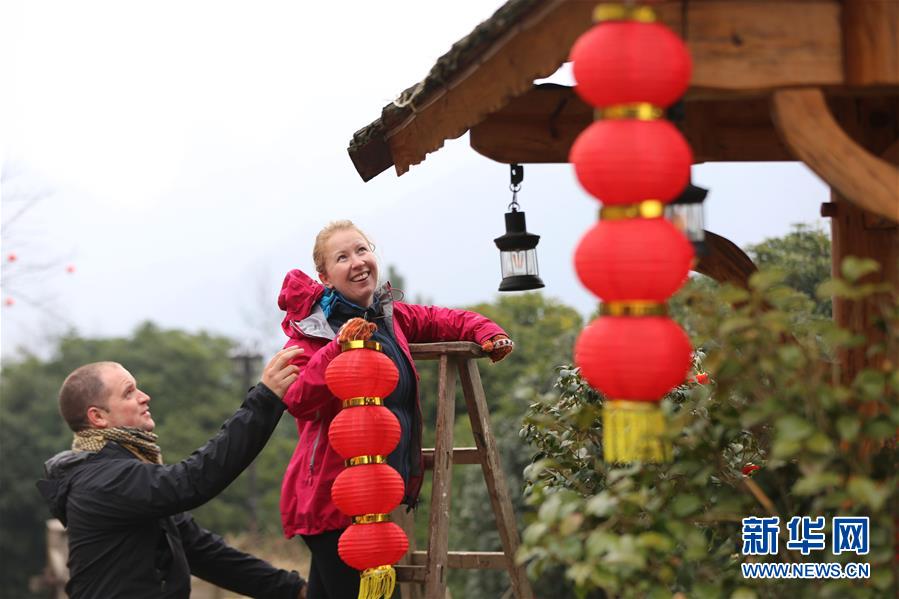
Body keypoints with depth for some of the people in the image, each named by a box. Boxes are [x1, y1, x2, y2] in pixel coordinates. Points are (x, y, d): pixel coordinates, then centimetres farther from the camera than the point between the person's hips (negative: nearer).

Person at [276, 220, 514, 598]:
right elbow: (297, 400, -24)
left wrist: (486, 333, 9)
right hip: (329, 494, -7)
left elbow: (441, 321, 27)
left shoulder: (391, 317, 11)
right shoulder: (312, 327, -10)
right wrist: (339, 349, -34)